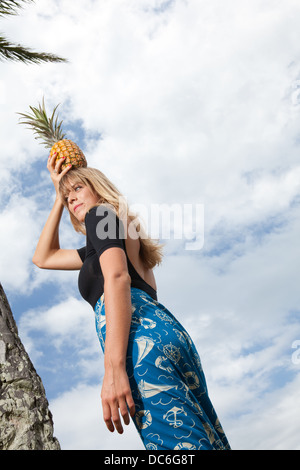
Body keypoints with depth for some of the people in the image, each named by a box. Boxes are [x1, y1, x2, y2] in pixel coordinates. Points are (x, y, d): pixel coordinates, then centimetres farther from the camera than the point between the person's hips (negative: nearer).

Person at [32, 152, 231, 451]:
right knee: (210, 443, 5)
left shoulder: (101, 213, 10)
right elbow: (43, 258, 42)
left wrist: (113, 368, -20)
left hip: (141, 338, -10)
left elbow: (117, 277, -10)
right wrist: (59, 197, 42)